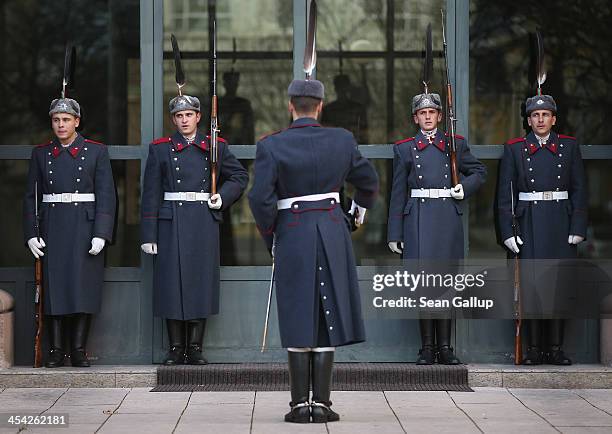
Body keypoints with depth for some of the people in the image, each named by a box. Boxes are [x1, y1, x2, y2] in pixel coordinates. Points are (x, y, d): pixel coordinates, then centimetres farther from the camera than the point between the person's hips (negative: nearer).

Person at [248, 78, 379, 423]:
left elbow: (261, 199, -14)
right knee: (327, 317, 4)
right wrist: (361, 207, 33)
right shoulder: (342, 140, -1)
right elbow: (369, 181, 12)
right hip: (333, 234, 1)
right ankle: (322, 404, 1)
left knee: (298, 320, 4)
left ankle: (300, 405, 3)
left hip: (292, 236, -1)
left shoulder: (271, 146, -8)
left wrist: (270, 239, 2)